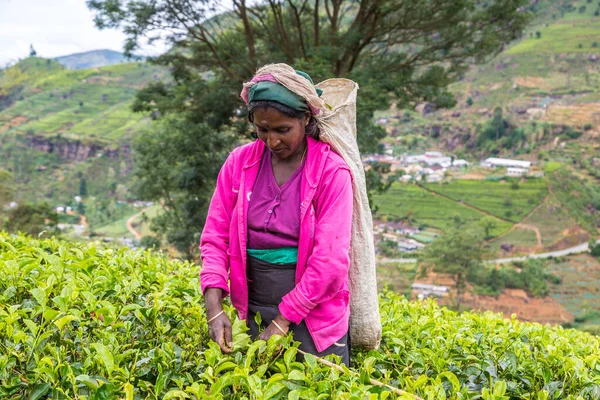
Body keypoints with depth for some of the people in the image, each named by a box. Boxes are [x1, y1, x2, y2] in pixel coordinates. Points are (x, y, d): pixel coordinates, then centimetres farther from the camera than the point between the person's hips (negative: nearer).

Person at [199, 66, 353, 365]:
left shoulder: (331, 171, -12)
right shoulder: (239, 162, -1)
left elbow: (330, 258, -16)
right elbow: (216, 237, -1)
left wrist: (281, 324, -18)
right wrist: (214, 308, -15)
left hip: (313, 312, -3)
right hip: (252, 309, 3)